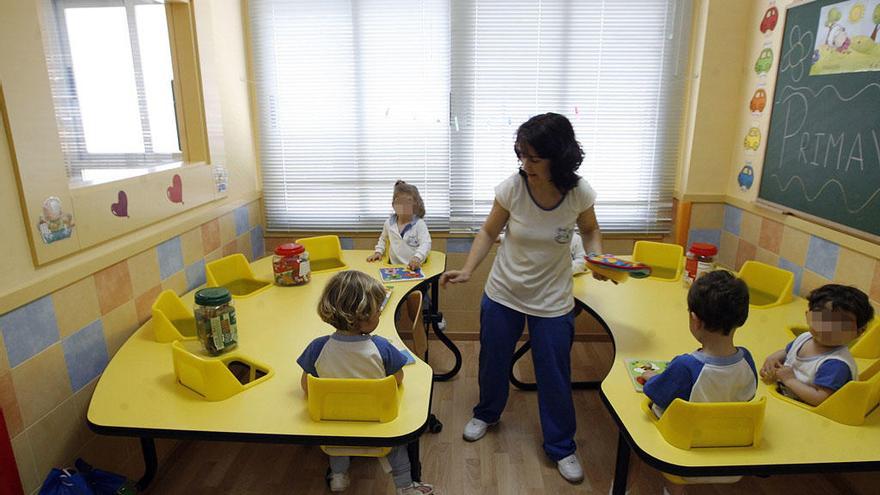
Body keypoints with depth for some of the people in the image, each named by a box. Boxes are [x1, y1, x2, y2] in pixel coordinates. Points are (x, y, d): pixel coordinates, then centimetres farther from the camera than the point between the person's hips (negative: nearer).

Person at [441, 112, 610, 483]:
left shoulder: (579, 193, -16)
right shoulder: (512, 187, -18)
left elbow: (590, 231, 4)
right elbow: (489, 232, -4)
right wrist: (467, 270, -17)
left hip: (552, 300, 0)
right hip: (503, 293, 1)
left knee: (555, 375, 9)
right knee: (493, 361, 19)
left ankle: (561, 446, 33)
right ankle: (487, 413, 49)